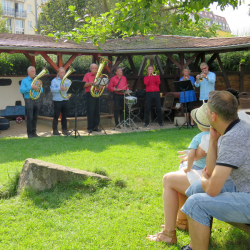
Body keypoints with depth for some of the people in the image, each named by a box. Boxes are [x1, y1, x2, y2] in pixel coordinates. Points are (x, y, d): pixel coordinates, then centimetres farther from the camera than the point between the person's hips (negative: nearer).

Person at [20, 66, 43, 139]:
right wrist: (31, 87, -18)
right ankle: (29, 133, 0)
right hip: (29, 101, -4)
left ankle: (34, 132, 15)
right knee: (30, 118, -7)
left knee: (35, 118, 7)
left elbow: (42, 91, 11)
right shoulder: (24, 81, 2)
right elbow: (21, 90, -11)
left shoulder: (37, 80, 14)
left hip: (37, 101, 4)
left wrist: (39, 86, -8)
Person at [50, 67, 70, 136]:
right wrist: (60, 88, -24)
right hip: (57, 101, -4)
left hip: (65, 101, 4)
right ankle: (55, 130, 6)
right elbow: (52, 89, -12)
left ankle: (64, 129, 16)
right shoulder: (54, 80, 1)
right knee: (56, 116, -1)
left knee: (64, 116, 8)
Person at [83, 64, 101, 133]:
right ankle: (90, 128, -2)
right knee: (90, 111, -7)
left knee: (97, 111, 5)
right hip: (90, 94, -4)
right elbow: (84, 85, -7)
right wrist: (91, 83, -22)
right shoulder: (87, 75, 4)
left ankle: (95, 127, 12)